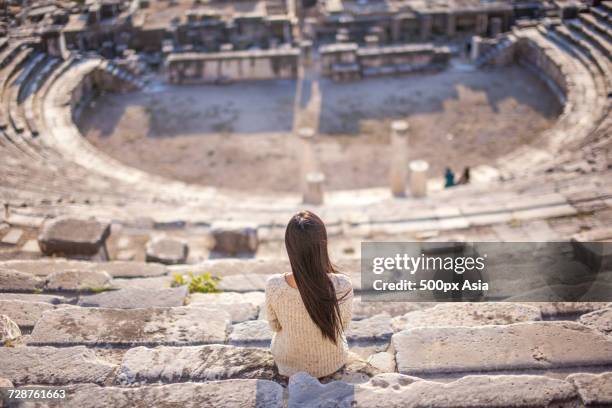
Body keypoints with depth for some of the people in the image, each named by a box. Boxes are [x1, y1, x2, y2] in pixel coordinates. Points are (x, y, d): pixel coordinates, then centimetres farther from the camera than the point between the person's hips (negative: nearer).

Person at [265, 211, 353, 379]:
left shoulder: (273, 286, -32)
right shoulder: (342, 286, -34)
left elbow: (275, 326, -10)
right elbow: (343, 324, -11)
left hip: (289, 363, 0)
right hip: (332, 363, 0)